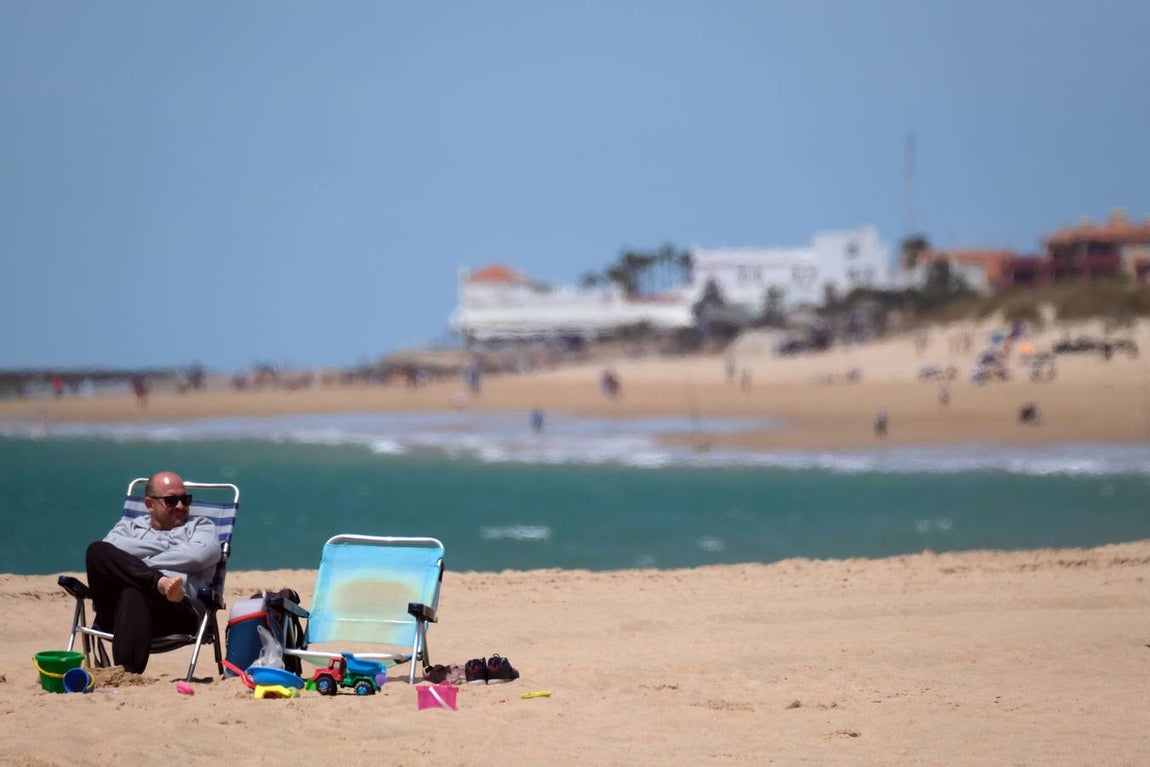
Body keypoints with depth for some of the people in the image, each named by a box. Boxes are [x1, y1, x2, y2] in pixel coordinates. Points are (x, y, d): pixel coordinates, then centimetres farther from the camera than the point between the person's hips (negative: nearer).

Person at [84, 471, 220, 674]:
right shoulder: (129, 526, 34)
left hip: (177, 610, -3)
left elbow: (200, 555, 2)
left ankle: (127, 674, -61)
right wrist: (166, 547, 7)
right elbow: (109, 548, 7)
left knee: (134, 594, -40)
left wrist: (139, 564, 3)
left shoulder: (201, 527, 28)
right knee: (97, 550, -22)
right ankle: (160, 584, -42)